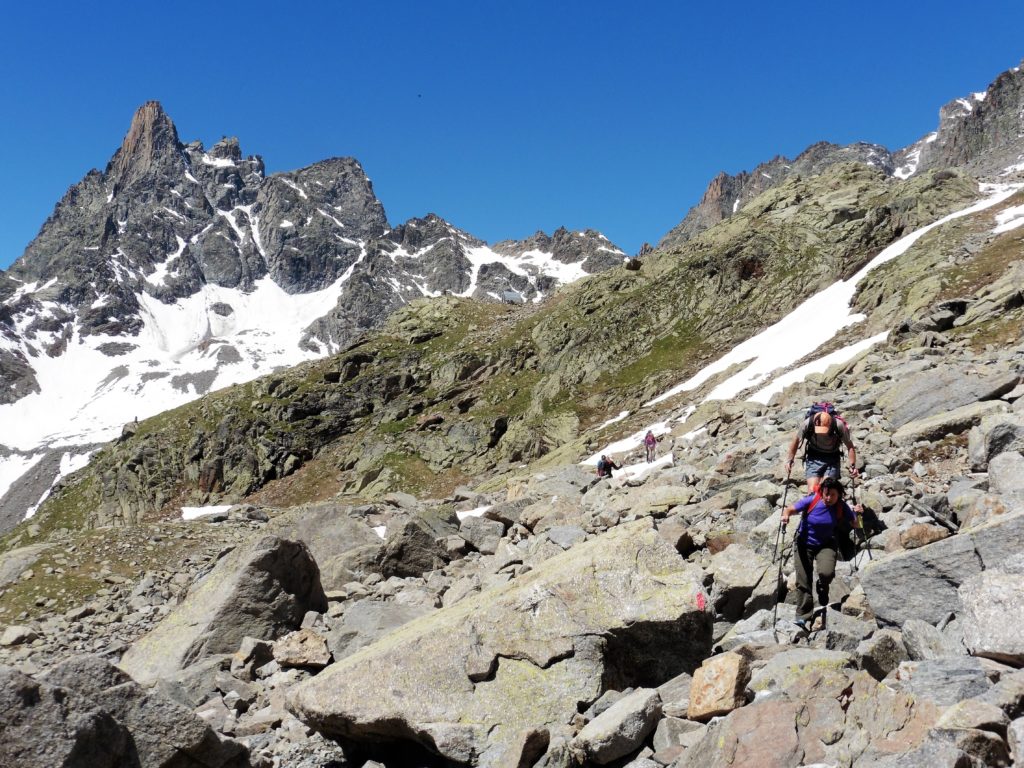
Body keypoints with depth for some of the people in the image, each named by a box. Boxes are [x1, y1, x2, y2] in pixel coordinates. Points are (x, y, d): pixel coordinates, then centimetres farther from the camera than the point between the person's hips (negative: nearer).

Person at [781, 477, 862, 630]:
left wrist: (857, 513, -29)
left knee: (827, 572, -27)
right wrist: (786, 515, -36)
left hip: (826, 544, 0)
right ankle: (803, 616, 12)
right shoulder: (811, 501, -20)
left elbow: (855, 525, -8)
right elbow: (790, 509, -13)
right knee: (803, 581, -1)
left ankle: (822, 588, 11)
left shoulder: (842, 507, -15)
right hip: (805, 544, 0)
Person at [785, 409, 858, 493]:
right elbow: (796, 440, -4)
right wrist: (790, 460, 2)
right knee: (812, 490, -12)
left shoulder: (839, 425, -24)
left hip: (832, 458, 0)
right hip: (813, 458, 0)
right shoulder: (808, 423, -23)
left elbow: (850, 446, -8)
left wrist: (853, 465, -14)